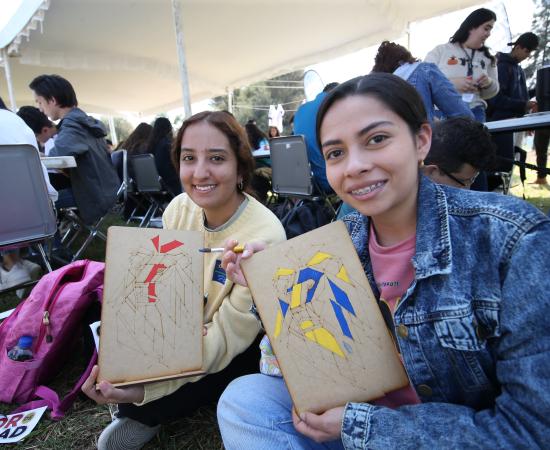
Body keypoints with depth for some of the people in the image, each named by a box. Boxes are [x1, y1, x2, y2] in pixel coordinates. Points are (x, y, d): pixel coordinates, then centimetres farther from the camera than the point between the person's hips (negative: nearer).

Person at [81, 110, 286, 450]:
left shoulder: (264, 237, -30)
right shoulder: (179, 208, -12)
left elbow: (226, 338, -26)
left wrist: (143, 388, -35)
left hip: (243, 353, -5)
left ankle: (146, 413, 9)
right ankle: (144, 412, 10)